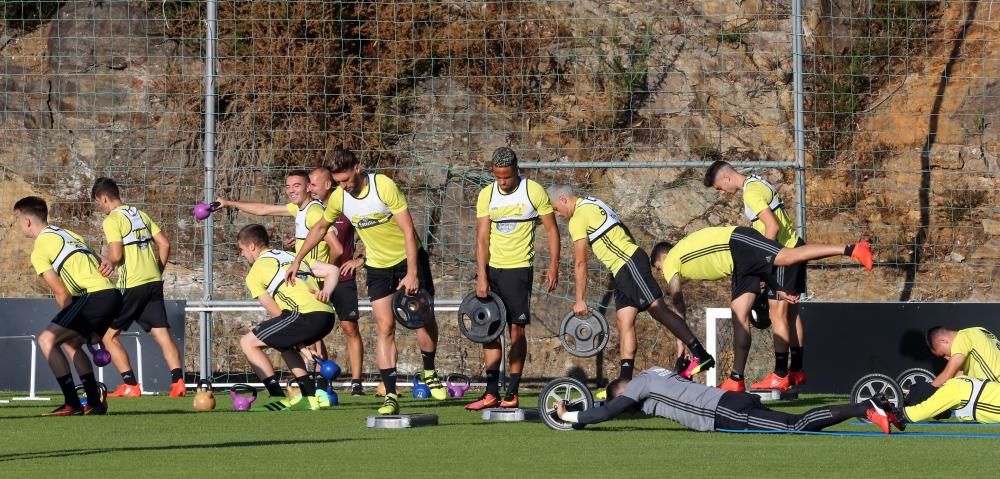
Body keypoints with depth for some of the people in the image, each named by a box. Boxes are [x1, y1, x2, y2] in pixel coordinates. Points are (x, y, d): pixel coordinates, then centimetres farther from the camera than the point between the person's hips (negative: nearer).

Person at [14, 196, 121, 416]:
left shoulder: (39, 250, -1)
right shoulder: (67, 234, 26)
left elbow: (62, 293, -5)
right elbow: (97, 260, 22)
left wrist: (72, 322, 4)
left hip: (94, 296, -9)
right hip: (113, 294, 9)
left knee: (47, 340, -6)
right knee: (71, 343, 24)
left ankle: (72, 404, -12)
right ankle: (95, 402, 19)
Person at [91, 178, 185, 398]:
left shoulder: (112, 220, -7)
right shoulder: (141, 215, 16)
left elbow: (116, 255, -17)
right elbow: (164, 244, 14)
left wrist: (107, 263, 4)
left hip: (132, 285, -7)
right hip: (154, 281, 7)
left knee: (109, 334, 5)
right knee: (162, 334, 4)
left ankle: (130, 386, -2)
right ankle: (178, 382, -10)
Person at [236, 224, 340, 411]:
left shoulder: (255, 273, 10)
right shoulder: (293, 257, 30)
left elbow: (276, 313, 6)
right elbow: (332, 270, 21)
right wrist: (326, 292, 4)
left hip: (306, 315, -8)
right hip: (327, 314, 8)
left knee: (248, 343, 4)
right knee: (284, 344, 33)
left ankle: (279, 398, -5)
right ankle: (313, 395, 24)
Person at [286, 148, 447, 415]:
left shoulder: (384, 186, -25)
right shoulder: (338, 198, -10)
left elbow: (409, 231, -23)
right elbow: (320, 227, 12)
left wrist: (412, 273, -28)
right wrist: (297, 260, 13)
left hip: (408, 257, -3)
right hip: (378, 266, 3)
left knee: (425, 319, -1)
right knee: (385, 327, -8)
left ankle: (430, 373, 26)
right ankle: (390, 396, -12)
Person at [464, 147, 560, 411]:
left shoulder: (533, 192, -6)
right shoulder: (486, 195, 2)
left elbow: (552, 229, -1)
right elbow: (482, 238, -1)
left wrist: (553, 267, -8)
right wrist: (482, 277, -9)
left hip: (519, 269, -4)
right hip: (492, 269, 4)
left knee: (517, 329, -4)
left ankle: (512, 393, 0)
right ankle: (491, 392, 3)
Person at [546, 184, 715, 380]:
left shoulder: (578, 219, -9)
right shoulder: (592, 204, 20)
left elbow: (580, 263, -10)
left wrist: (580, 300, -7)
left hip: (629, 264, -10)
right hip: (623, 270, 10)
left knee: (659, 310, -13)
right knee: (624, 324, 4)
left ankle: (701, 356, -15)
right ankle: (625, 380, 0)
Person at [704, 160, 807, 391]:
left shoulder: (752, 192, -16)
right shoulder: (757, 183, 15)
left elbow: (773, 227, -23)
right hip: (795, 247, 10)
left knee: (777, 313, -10)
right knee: (792, 312, 13)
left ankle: (780, 375, -12)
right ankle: (797, 371, 17)